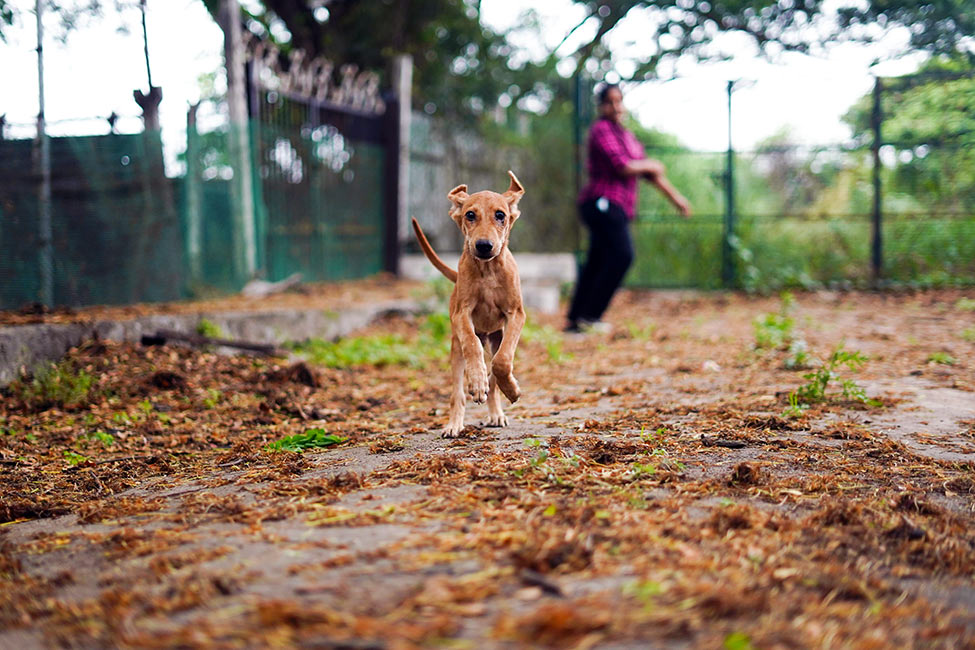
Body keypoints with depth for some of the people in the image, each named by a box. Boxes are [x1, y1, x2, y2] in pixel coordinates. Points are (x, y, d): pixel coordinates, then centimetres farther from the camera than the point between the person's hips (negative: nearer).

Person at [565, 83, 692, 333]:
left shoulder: (625, 135, 23)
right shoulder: (602, 130, -6)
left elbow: (649, 171, 26)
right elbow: (622, 167, -16)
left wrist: (674, 196, 22)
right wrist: (652, 165, 1)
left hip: (615, 208, 9)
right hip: (603, 202, -9)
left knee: (596, 263, 8)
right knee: (622, 255, -22)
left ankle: (575, 320, 11)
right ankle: (590, 316, -21)